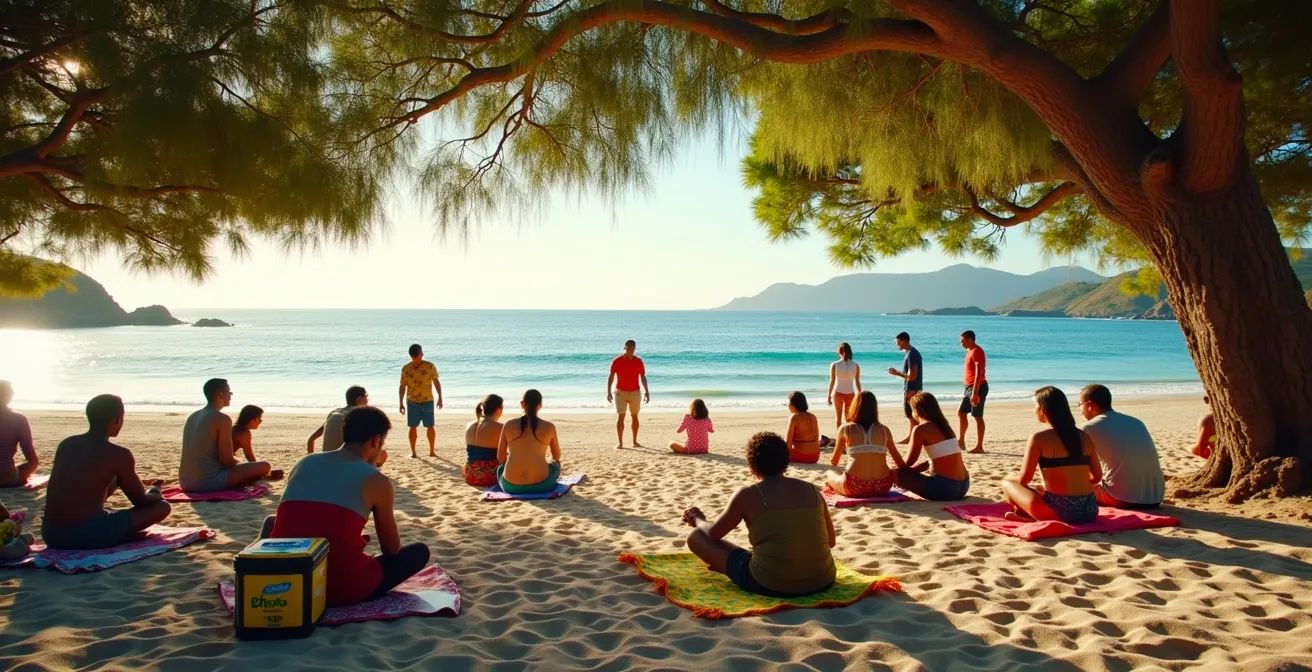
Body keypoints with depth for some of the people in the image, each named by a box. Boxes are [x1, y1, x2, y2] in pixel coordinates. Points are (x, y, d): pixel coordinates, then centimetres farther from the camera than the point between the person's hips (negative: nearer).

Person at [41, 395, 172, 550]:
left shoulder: (66, 444, 12)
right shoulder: (119, 454, -6)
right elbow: (141, 500, 7)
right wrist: (154, 490, 29)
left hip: (51, 534, 7)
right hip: (87, 535, -7)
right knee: (162, 506, 6)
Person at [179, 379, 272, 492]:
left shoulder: (192, 417, 12)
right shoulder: (222, 419, -13)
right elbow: (227, 461, -14)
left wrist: (232, 460, 25)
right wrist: (235, 460, 8)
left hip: (186, 483, 9)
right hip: (208, 482, -9)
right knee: (264, 466, -2)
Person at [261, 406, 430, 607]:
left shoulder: (304, 463, 12)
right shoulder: (377, 481, -1)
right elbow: (392, 549, 9)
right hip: (341, 587, -5)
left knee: (272, 522, 36)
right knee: (419, 551, 16)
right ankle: (351, 596, 4)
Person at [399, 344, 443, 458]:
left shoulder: (430, 366, -5)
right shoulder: (405, 369, -2)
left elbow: (436, 382, 3)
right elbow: (402, 386, 4)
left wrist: (440, 398, 0)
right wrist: (401, 403, 2)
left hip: (427, 401, -1)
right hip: (411, 402, 1)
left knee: (430, 426, 1)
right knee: (413, 427, 3)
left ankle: (432, 451, 11)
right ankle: (412, 452, 11)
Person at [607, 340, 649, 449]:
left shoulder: (638, 361, 2)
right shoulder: (617, 361, -6)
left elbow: (643, 377, 7)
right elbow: (611, 376, -6)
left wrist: (647, 391, 2)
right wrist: (608, 392, -13)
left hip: (635, 392, 3)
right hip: (620, 392, -3)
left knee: (634, 416, 9)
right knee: (620, 417, -6)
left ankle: (635, 442, 17)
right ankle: (620, 443, -3)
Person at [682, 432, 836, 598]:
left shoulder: (748, 495, -5)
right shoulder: (812, 490, 6)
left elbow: (713, 533, 8)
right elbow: (831, 541, 17)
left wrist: (697, 519, 30)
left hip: (769, 585, -5)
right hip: (822, 581, 5)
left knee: (696, 536, 9)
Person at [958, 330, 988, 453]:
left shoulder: (976, 351, -15)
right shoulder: (970, 351, 16)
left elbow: (979, 373, -23)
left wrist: (974, 393, -27)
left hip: (977, 387, -10)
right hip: (970, 387, 10)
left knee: (978, 417, -6)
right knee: (961, 413, 12)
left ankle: (979, 446, -2)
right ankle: (960, 442, 18)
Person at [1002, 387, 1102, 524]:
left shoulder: (1039, 438, -6)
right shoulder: (1083, 436, 10)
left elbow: (1024, 479, -3)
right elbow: (1097, 476, 17)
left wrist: (1011, 480, 19)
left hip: (1059, 512, -5)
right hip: (1089, 511, 5)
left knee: (1007, 483, 16)